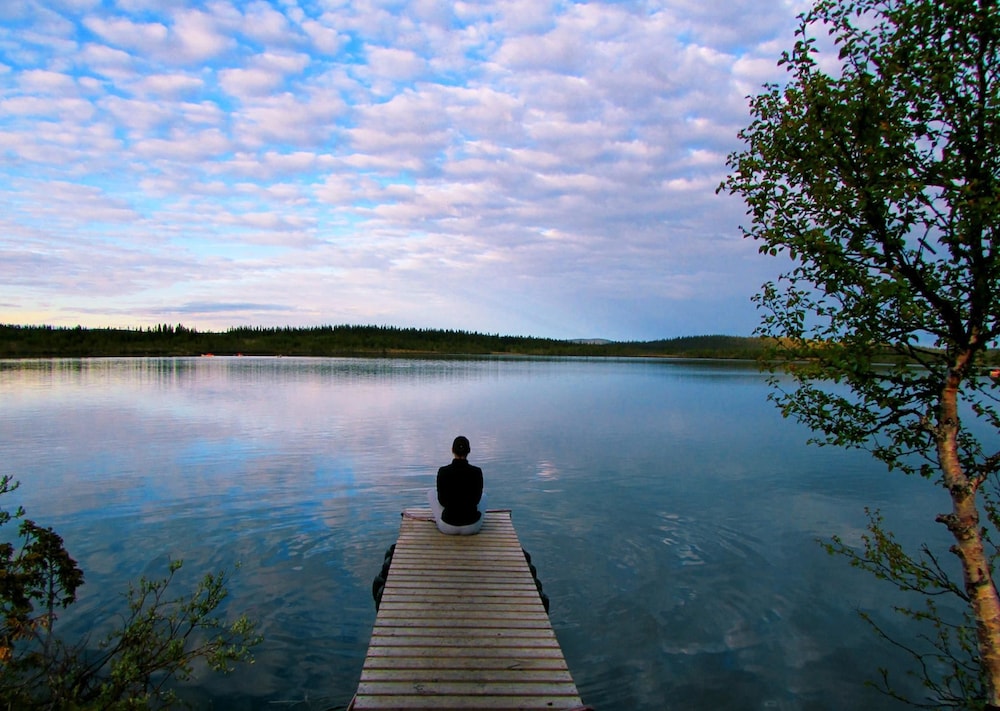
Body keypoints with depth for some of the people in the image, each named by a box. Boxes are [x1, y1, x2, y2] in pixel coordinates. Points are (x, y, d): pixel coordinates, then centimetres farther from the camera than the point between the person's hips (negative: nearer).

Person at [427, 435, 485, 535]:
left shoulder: (443, 471, -12)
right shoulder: (477, 472, -11)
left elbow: (441, 501, 1)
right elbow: (477, 499, 4)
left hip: (448, 527, -1)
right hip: (472, 527, 1)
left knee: (431, 493, 29)